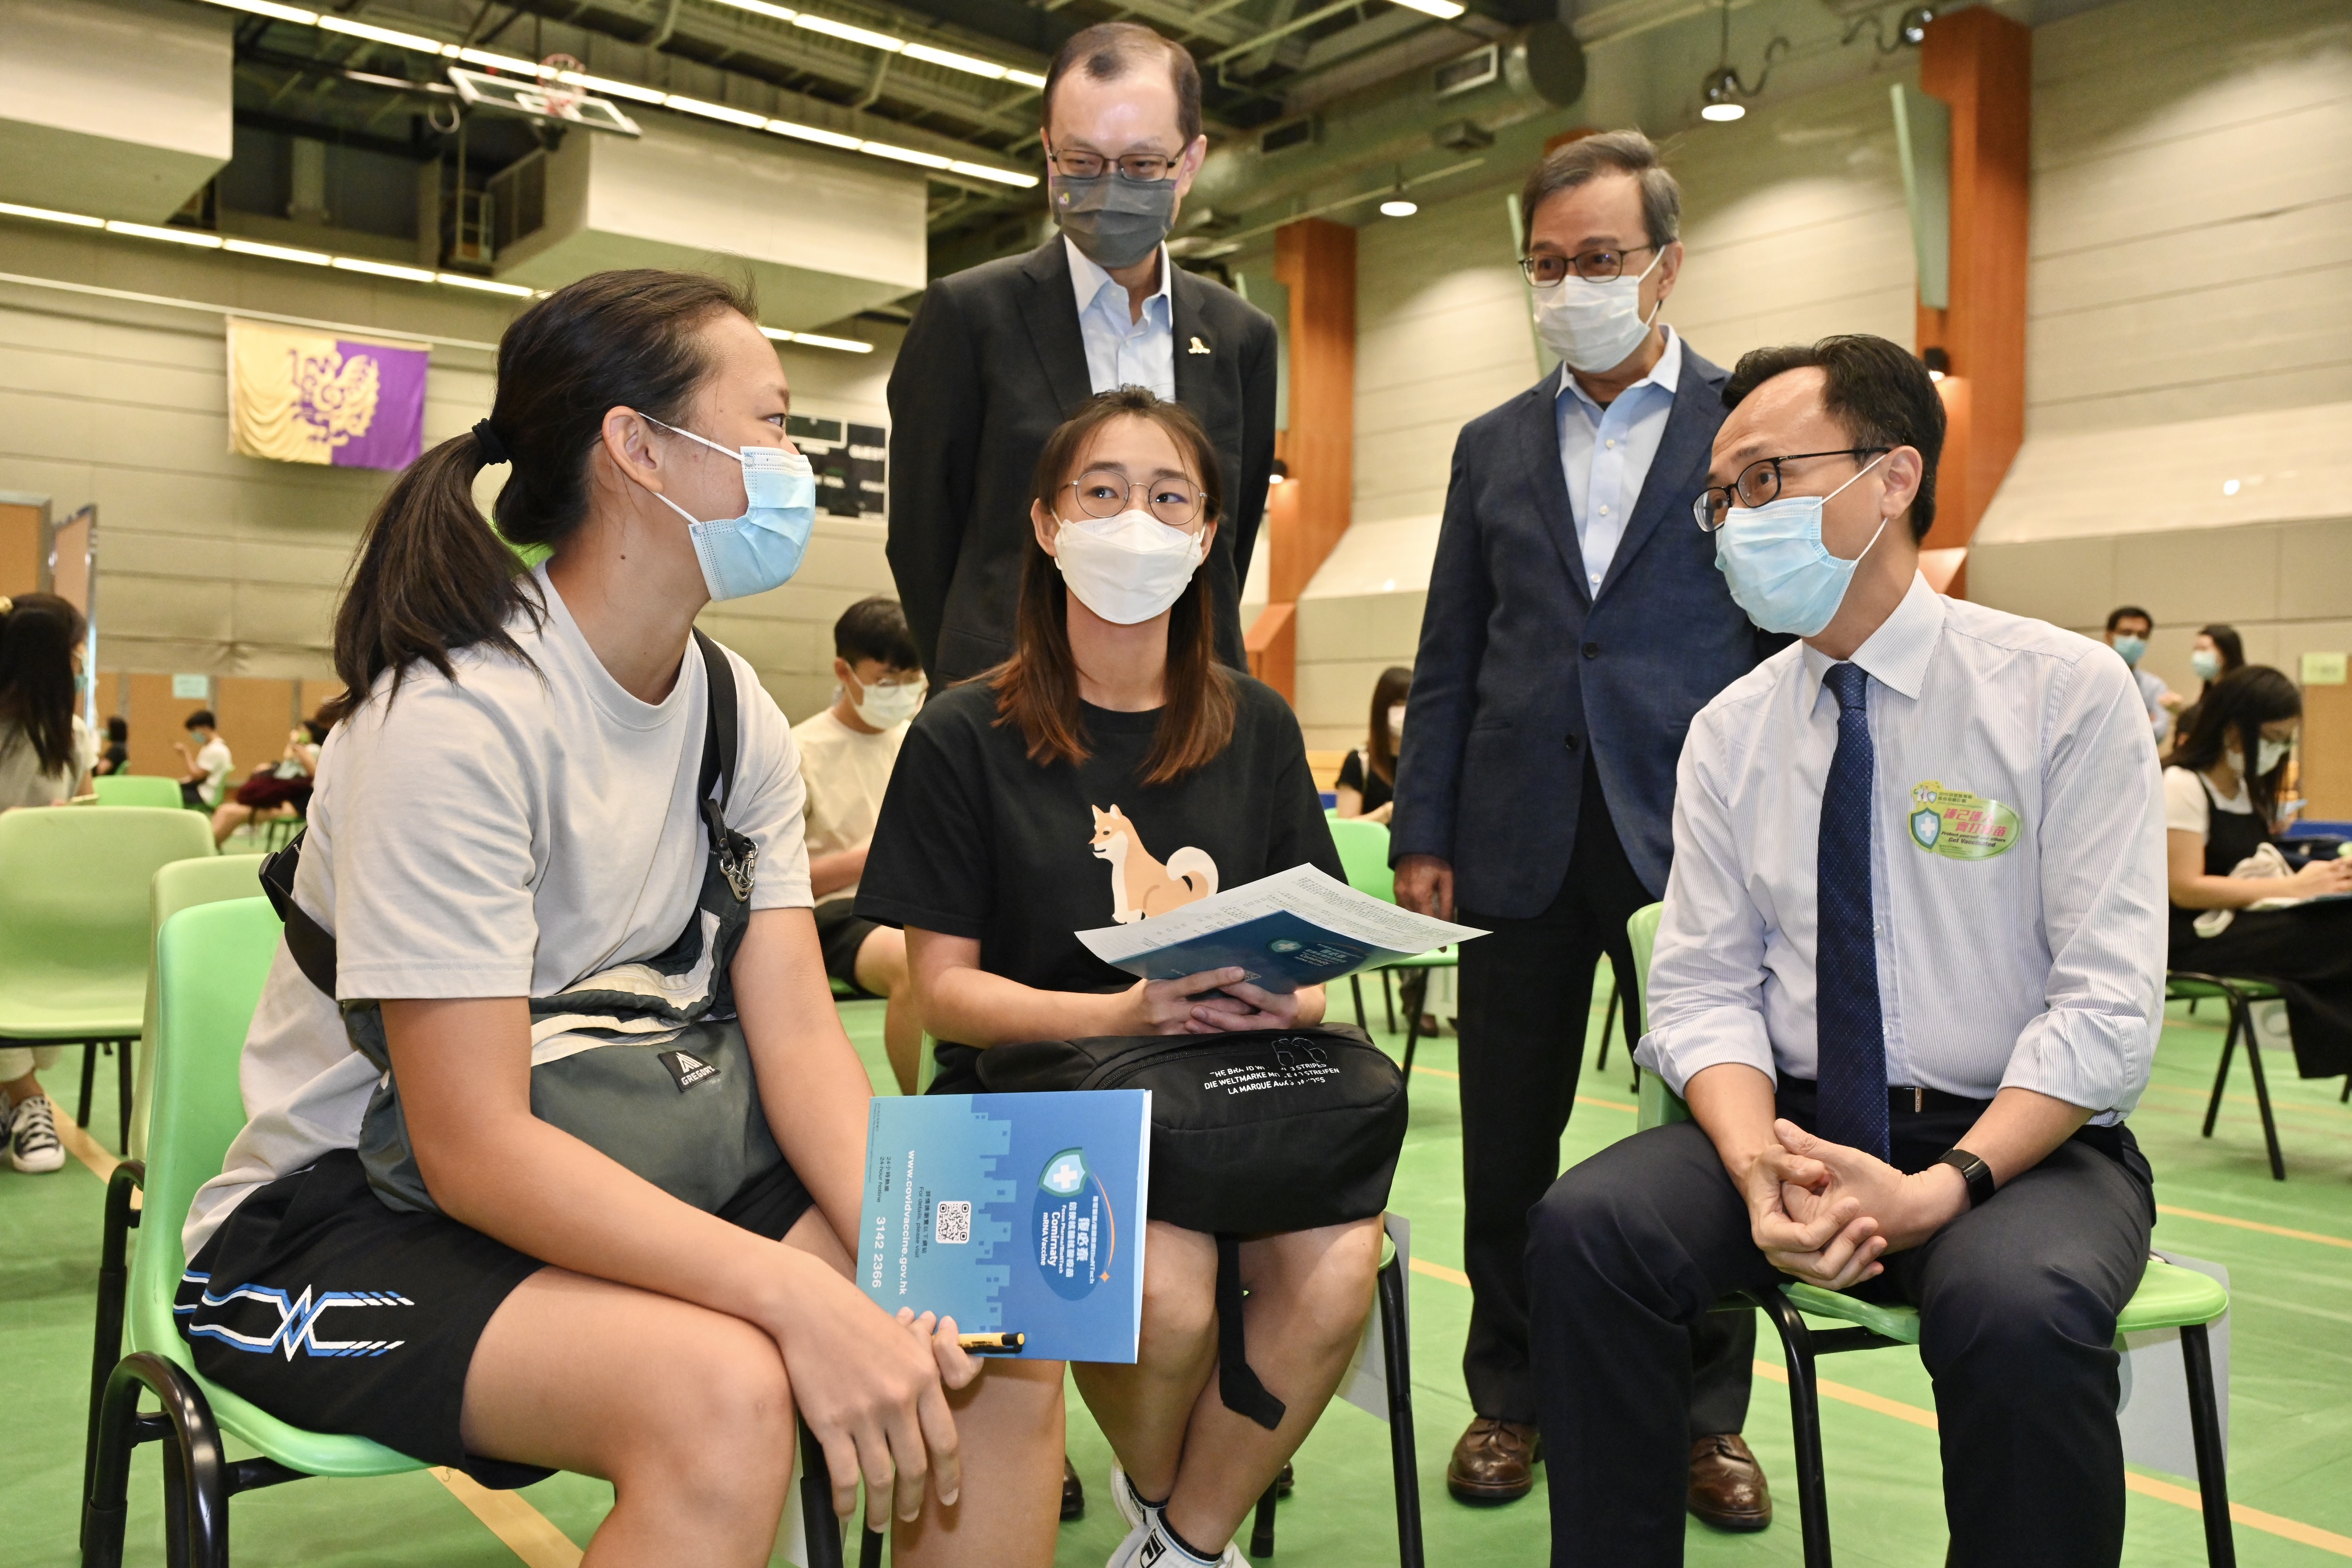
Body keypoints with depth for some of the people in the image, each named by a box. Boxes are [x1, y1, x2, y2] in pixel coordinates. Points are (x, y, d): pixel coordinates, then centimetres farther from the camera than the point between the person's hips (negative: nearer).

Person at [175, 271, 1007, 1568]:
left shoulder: (738, 713, 1)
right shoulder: (461, 717, -23)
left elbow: (800, 1037, -5)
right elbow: (475, 1149, -26)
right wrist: (797, 1295, -35)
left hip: (610, 1177, 7)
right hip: (339, 1225, -6)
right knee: (725, 1394, -34)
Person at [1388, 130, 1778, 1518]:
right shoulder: (1494, 446, 14)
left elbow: (1797, 635, 2)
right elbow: (1449, 658, 11)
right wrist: (1424, 833, 4)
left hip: (1695, 836, -2)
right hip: (1524, 842, 3)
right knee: (1507, 1145, 9)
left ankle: (1707, 1416, 24)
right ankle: (1510, 1397, 26)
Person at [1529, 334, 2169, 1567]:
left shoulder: (2067, 692, -5)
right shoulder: (1730, 731, 6)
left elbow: (2107, 1008, -10)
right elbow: (1704, 988, 1)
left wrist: (1943, 1186, -23)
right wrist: (1758, 1171, -19)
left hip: (2021, 1143, -3)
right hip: (1797, 1125, 3)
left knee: (2013, 1306, -35)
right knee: (1587, 1226, -24)